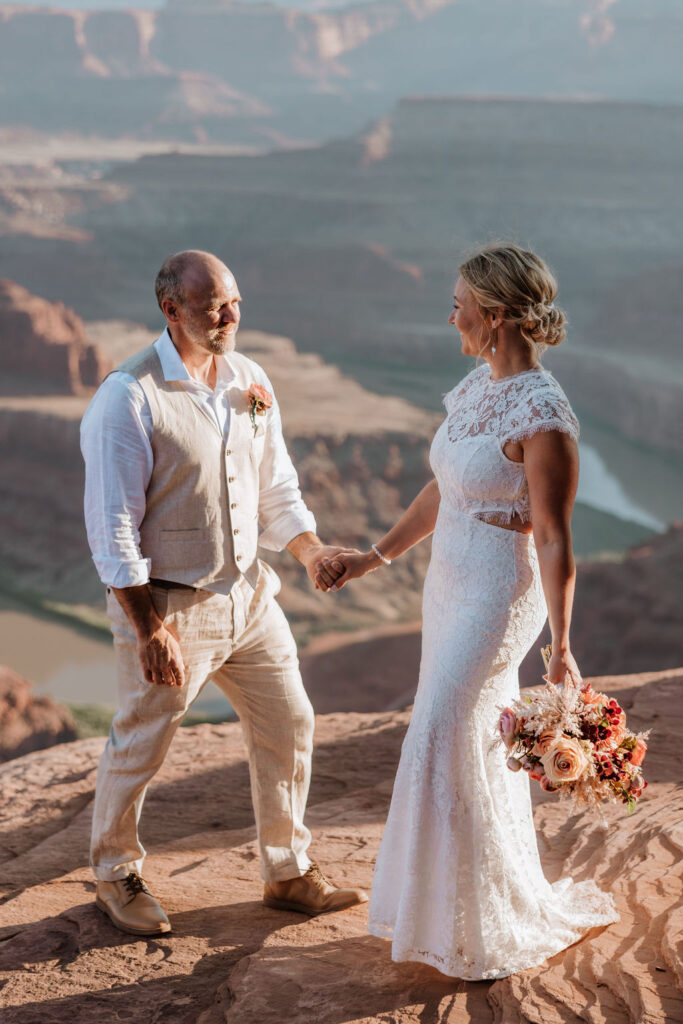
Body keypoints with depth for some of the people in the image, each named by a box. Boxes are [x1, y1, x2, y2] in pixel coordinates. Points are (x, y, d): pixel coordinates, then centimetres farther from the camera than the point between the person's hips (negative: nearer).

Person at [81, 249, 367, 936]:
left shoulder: (250, 382, 3)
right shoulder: (128, 398, -18)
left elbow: (276, 490, 12)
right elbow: (112, 529, -19)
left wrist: (310, 548, -6)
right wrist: (151, 631, -21)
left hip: (248, 593, 7)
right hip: (168, 603, -6)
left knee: (288, 726, 13)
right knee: (139, 749, 9)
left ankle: (288, 874, 32)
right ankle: (116, 877, 34)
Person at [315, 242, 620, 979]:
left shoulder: (545, 418, -22)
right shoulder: (478, 387, 5)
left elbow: (555, 540, -20)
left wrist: (561, 649, -20)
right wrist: (373, 557, 16)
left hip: (499, 602, -9)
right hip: (451, 588, 9)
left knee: (444, 751, -6)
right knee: (479, 751, 17)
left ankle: (489, 928, 12)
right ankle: (509, 906, 33)